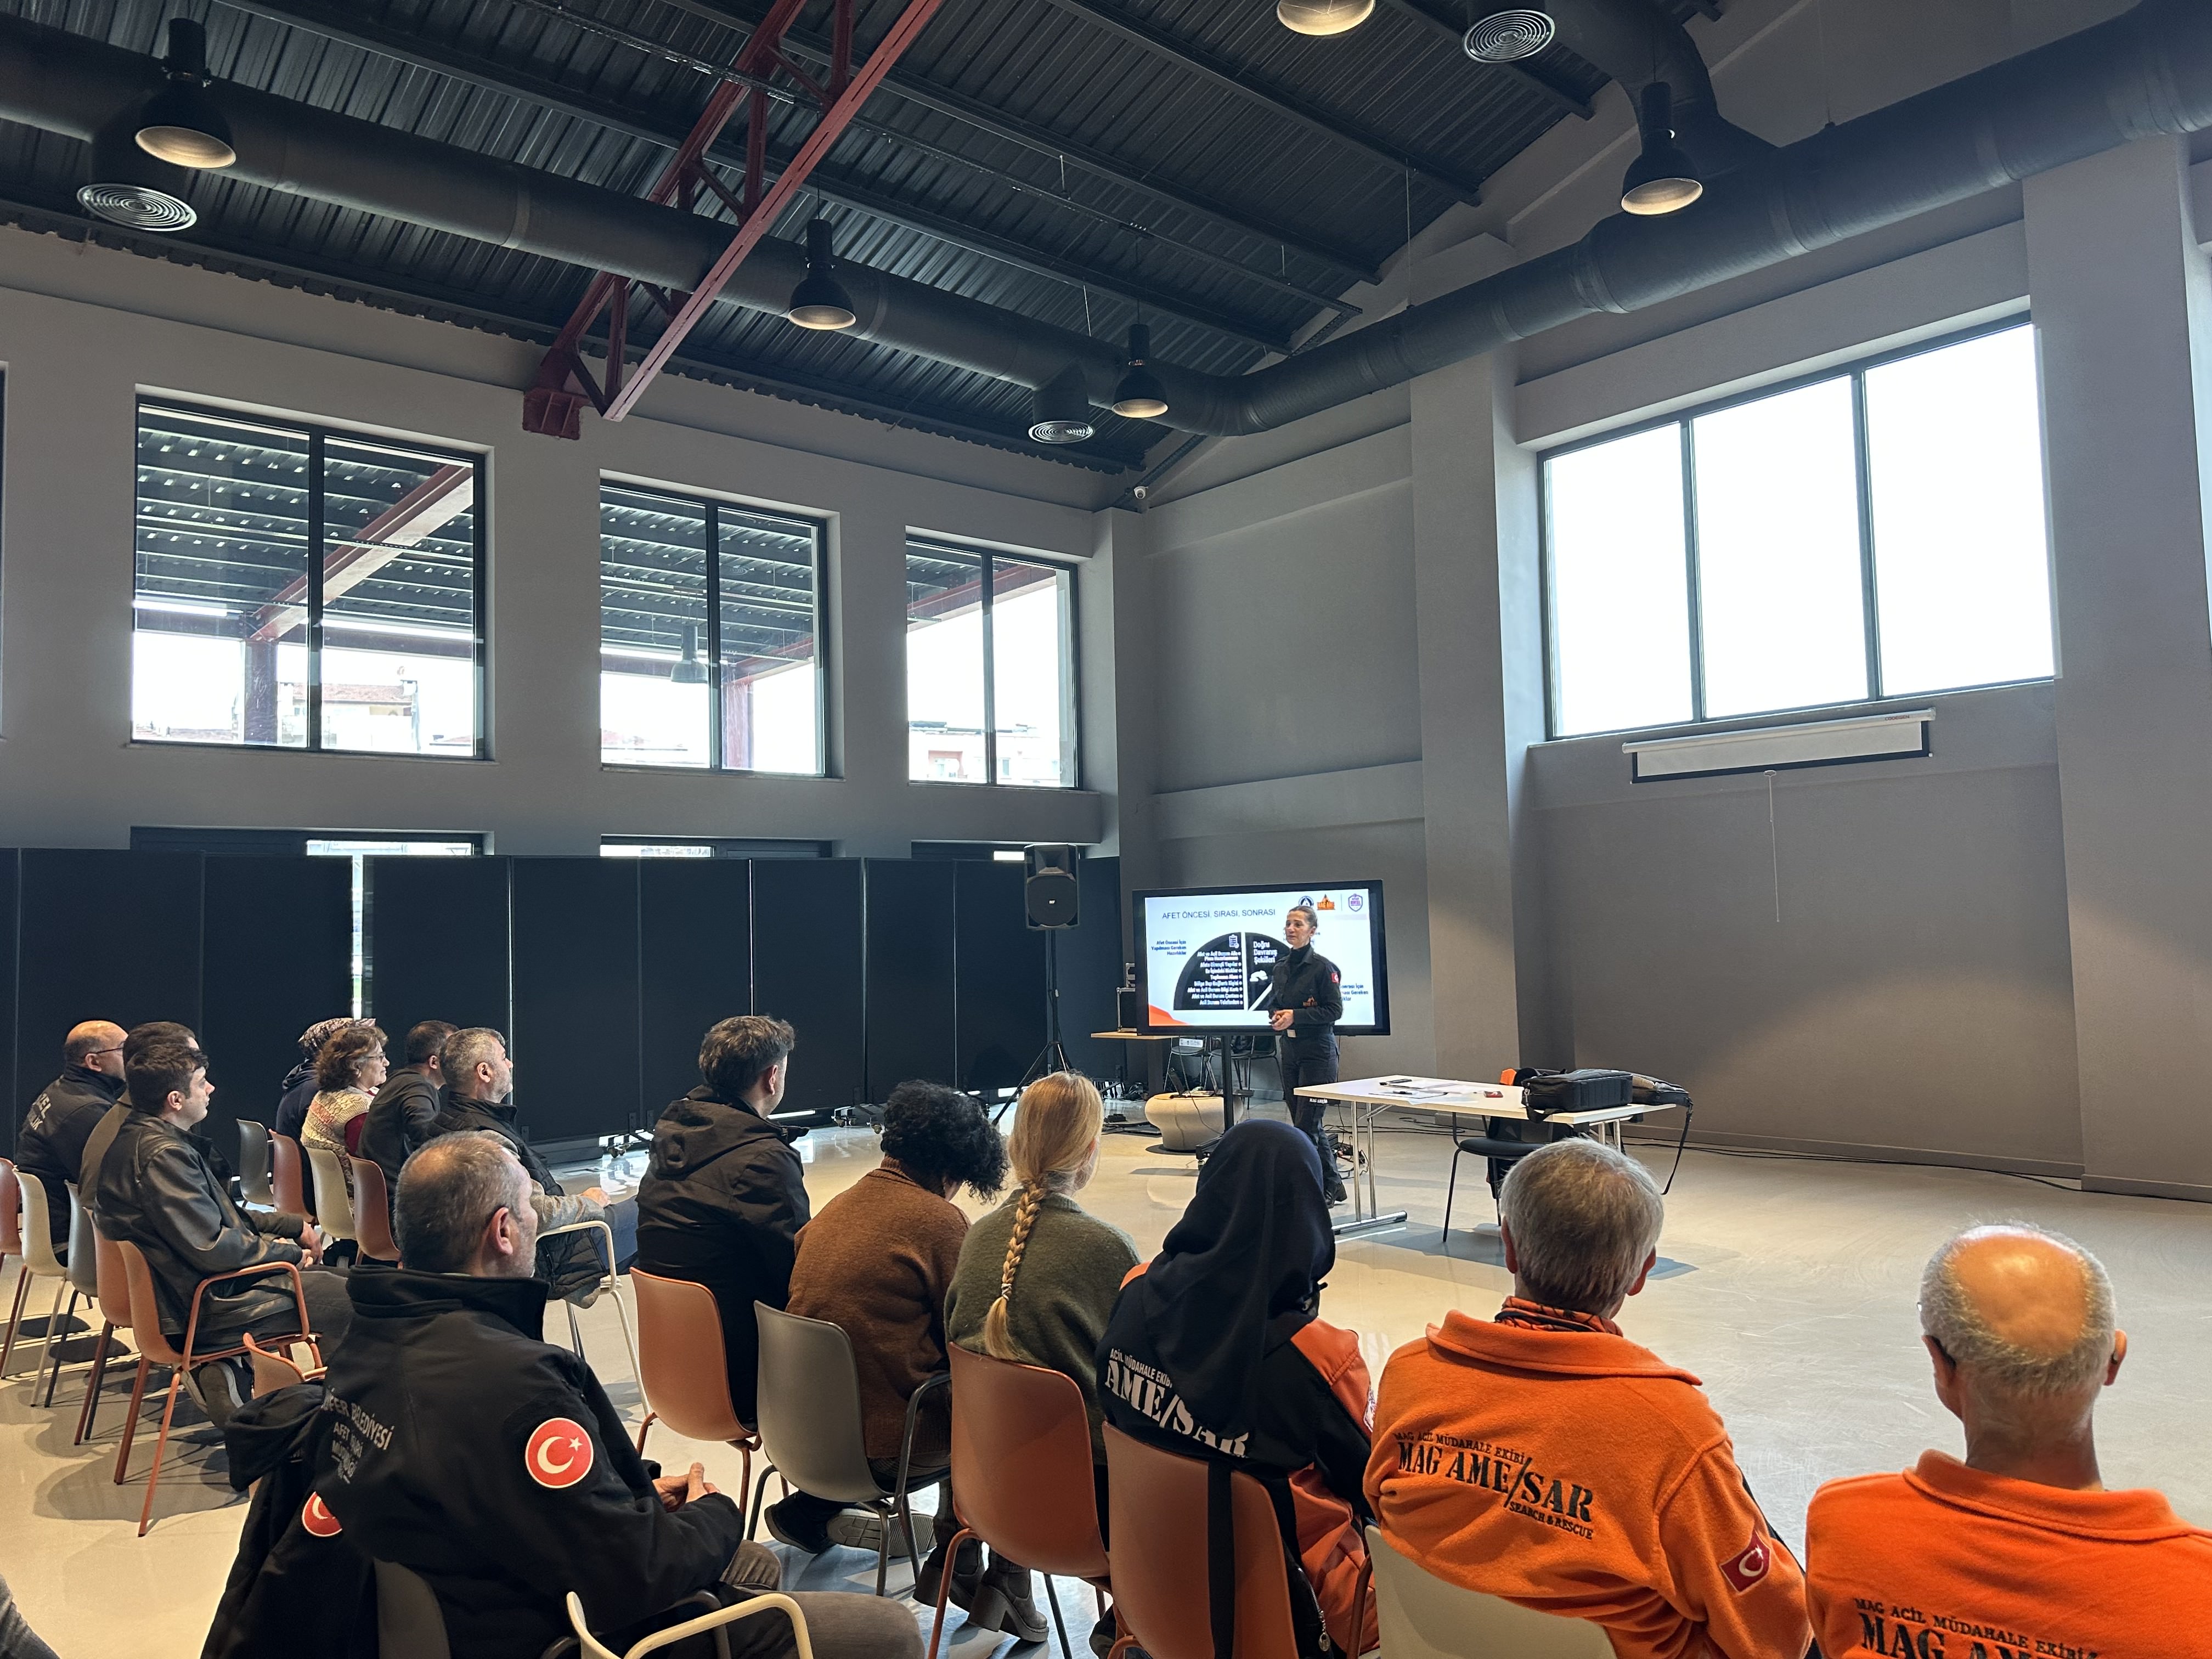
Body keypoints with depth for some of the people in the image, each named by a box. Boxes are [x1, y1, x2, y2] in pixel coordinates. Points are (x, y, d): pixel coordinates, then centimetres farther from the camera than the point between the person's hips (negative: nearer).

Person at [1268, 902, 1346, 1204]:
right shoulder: (1281, 966, 10)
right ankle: (1332, 1185, 24)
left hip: (1318, 1052, -7)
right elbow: (1273, 1004, 19)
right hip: (1289, 1051, 7)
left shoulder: (1323, 967, -10)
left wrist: (1295, 1016, -18)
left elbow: (1335, 1010, -12)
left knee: (1306, 1125, -8)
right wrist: (1277, 1015, -3)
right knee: (1307, 1124, 12)